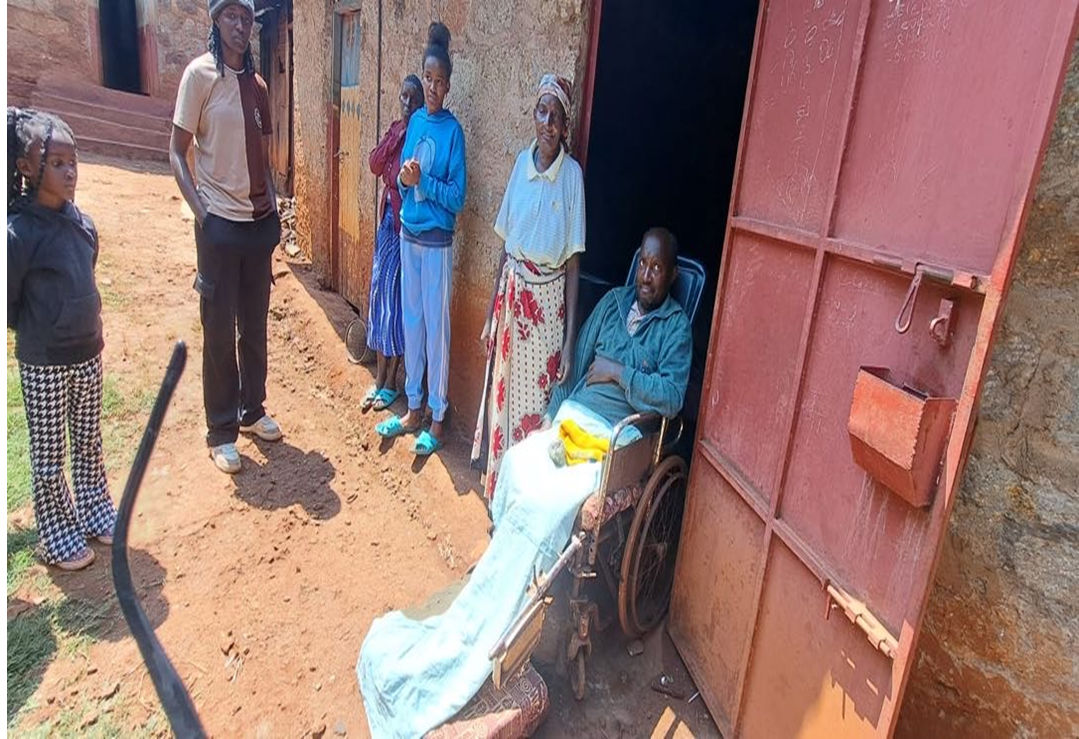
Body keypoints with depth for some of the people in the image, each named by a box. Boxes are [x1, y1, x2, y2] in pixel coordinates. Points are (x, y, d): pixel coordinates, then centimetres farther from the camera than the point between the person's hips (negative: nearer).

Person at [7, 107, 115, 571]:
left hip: (88, 354, 5)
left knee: (88, 442, 20)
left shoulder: (82, 223, -1)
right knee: (49, 454, 11)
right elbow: (9, 306, -13)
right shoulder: (19, 233, -20)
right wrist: (39, 331, 0)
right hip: (44, 365, -5)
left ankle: (95, 512, 38)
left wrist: (80, 327, 11)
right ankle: (57, 536, 27)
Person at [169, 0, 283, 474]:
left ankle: (252, 410, 30)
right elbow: (176, 153, -7)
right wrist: (201, 212, -16)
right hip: (221, 223, -5)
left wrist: (273, 206, 6)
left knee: (255, 324, 13)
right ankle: (221, 431, 15)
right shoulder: (200, 74, -7)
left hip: (259, 220, 6)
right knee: (219, 330, 3)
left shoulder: (256, 83, 11)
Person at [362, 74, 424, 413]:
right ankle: (379, 377, 22)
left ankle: (391, 381, 14)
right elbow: (375, 164, -1)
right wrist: (396, 133, -8)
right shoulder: (396, 129, 10)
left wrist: (391, 173, -4)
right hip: (388, 215, 8)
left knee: (397, 294, -1)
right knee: (379, 289, 10)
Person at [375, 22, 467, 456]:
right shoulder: (415, 121, 9)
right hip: (409, 235, 6)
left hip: (436, 242, -6)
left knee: (436, 327, 0)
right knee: (411, 321, 12)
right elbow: (402, 182, 11)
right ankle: (414, 409, 25)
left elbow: (457, 197, -12)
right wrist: (403, 178, -10)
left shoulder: (453, 131, -9)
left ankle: (437, 419, 12)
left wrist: (421, 180, -22)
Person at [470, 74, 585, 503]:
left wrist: (570, 339, -11)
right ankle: (500, 487, 30)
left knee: (538, 399, 4)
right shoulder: (522, 162, 4)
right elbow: (506, 243, 9)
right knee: (504, 390, 12)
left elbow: (573, 262, -8)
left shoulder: (573, 174, -8)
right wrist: (492, 311, 9)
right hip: (512, 291, 4)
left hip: (548, 298, -4)